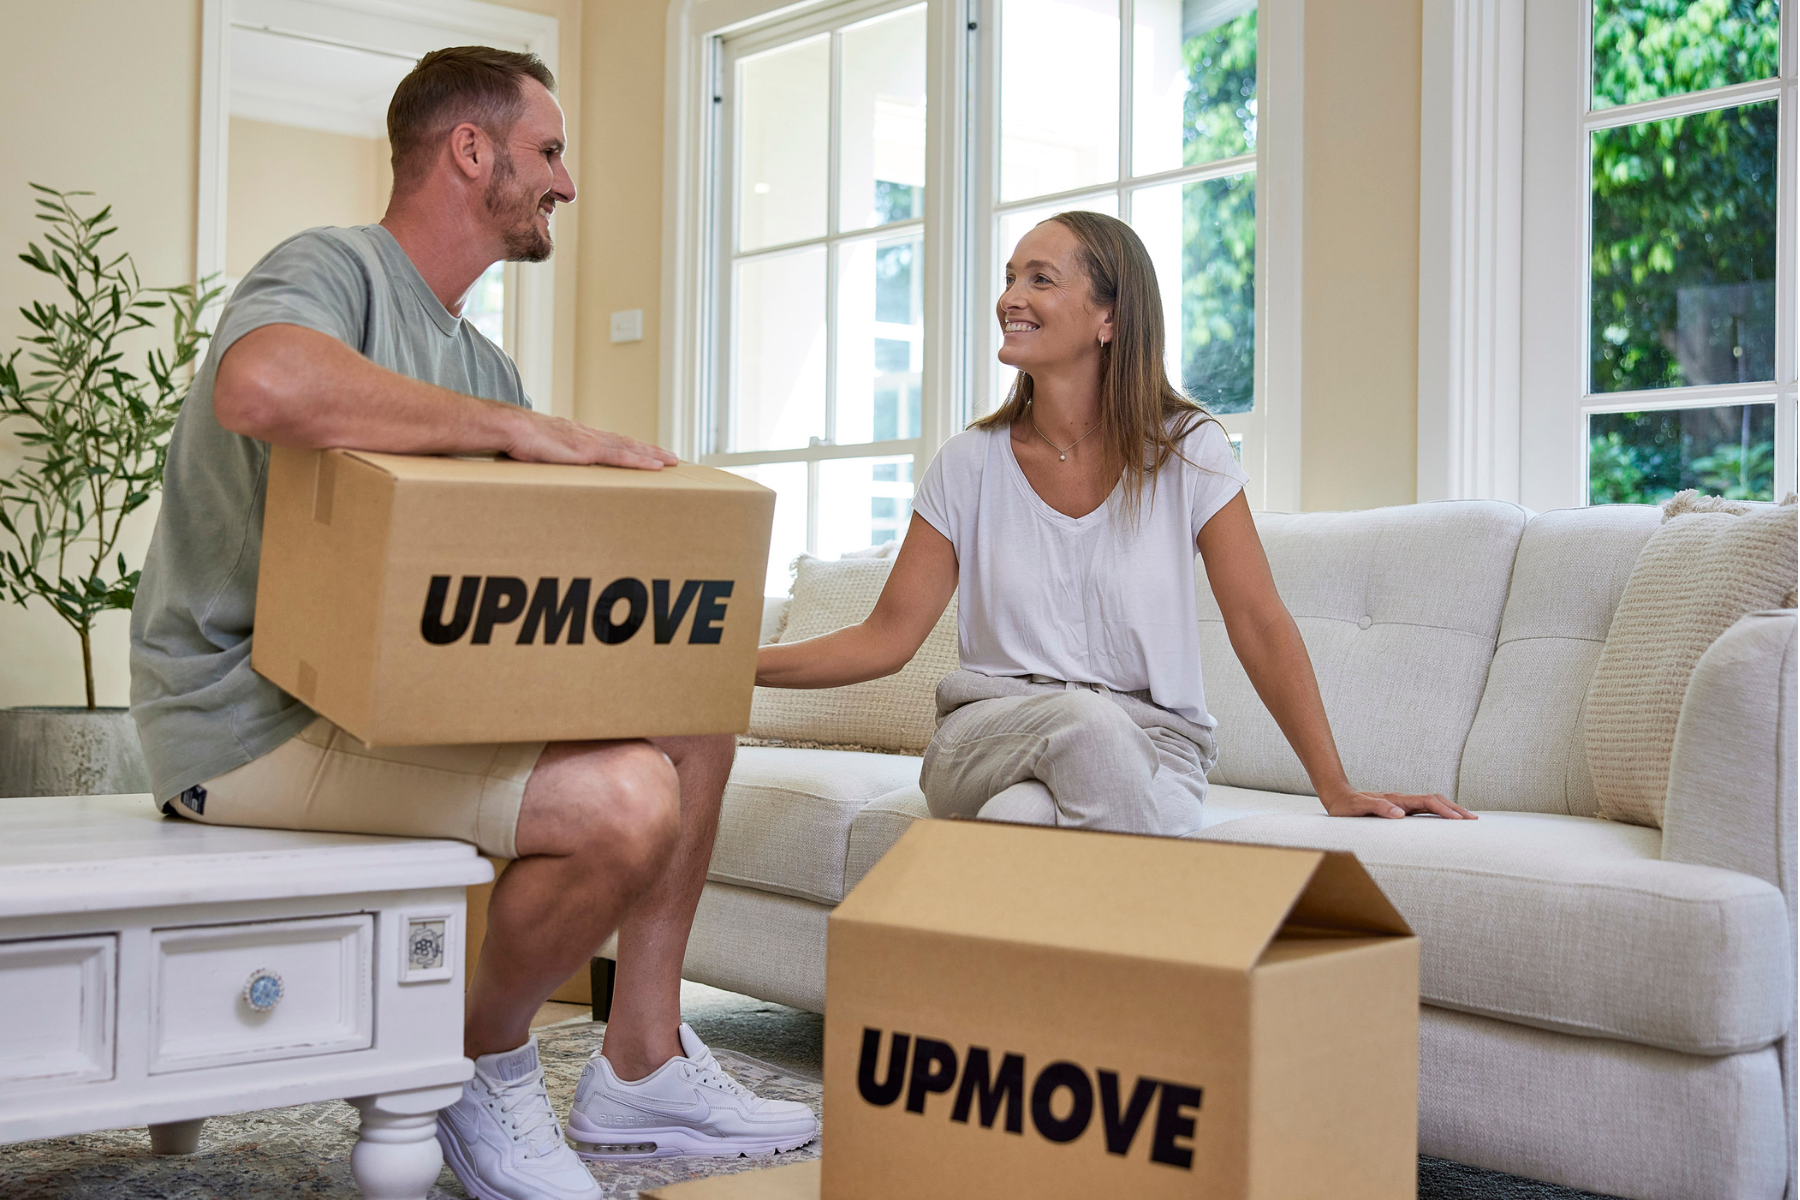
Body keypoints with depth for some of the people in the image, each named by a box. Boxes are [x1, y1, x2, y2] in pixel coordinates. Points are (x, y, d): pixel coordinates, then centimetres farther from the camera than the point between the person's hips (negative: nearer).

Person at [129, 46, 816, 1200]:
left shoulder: (479, 363, 18)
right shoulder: (333, 268, -12)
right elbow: (261, 383, -38)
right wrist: (520, 429, -30)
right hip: (254, 714, -10)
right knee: (625, 797, -27)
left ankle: (641, 1066, 13)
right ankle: (490, 1072, -1)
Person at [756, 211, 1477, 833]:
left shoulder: (1187, 451, -1)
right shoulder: (972, 463, 4)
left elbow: (1262, 630, -2)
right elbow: (888, 636, 3)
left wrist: (1337, 792, -9)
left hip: (1152, 749, -1)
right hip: (990, 736, 2)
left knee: (1020, 816, -36)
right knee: (1087, 720, -35)